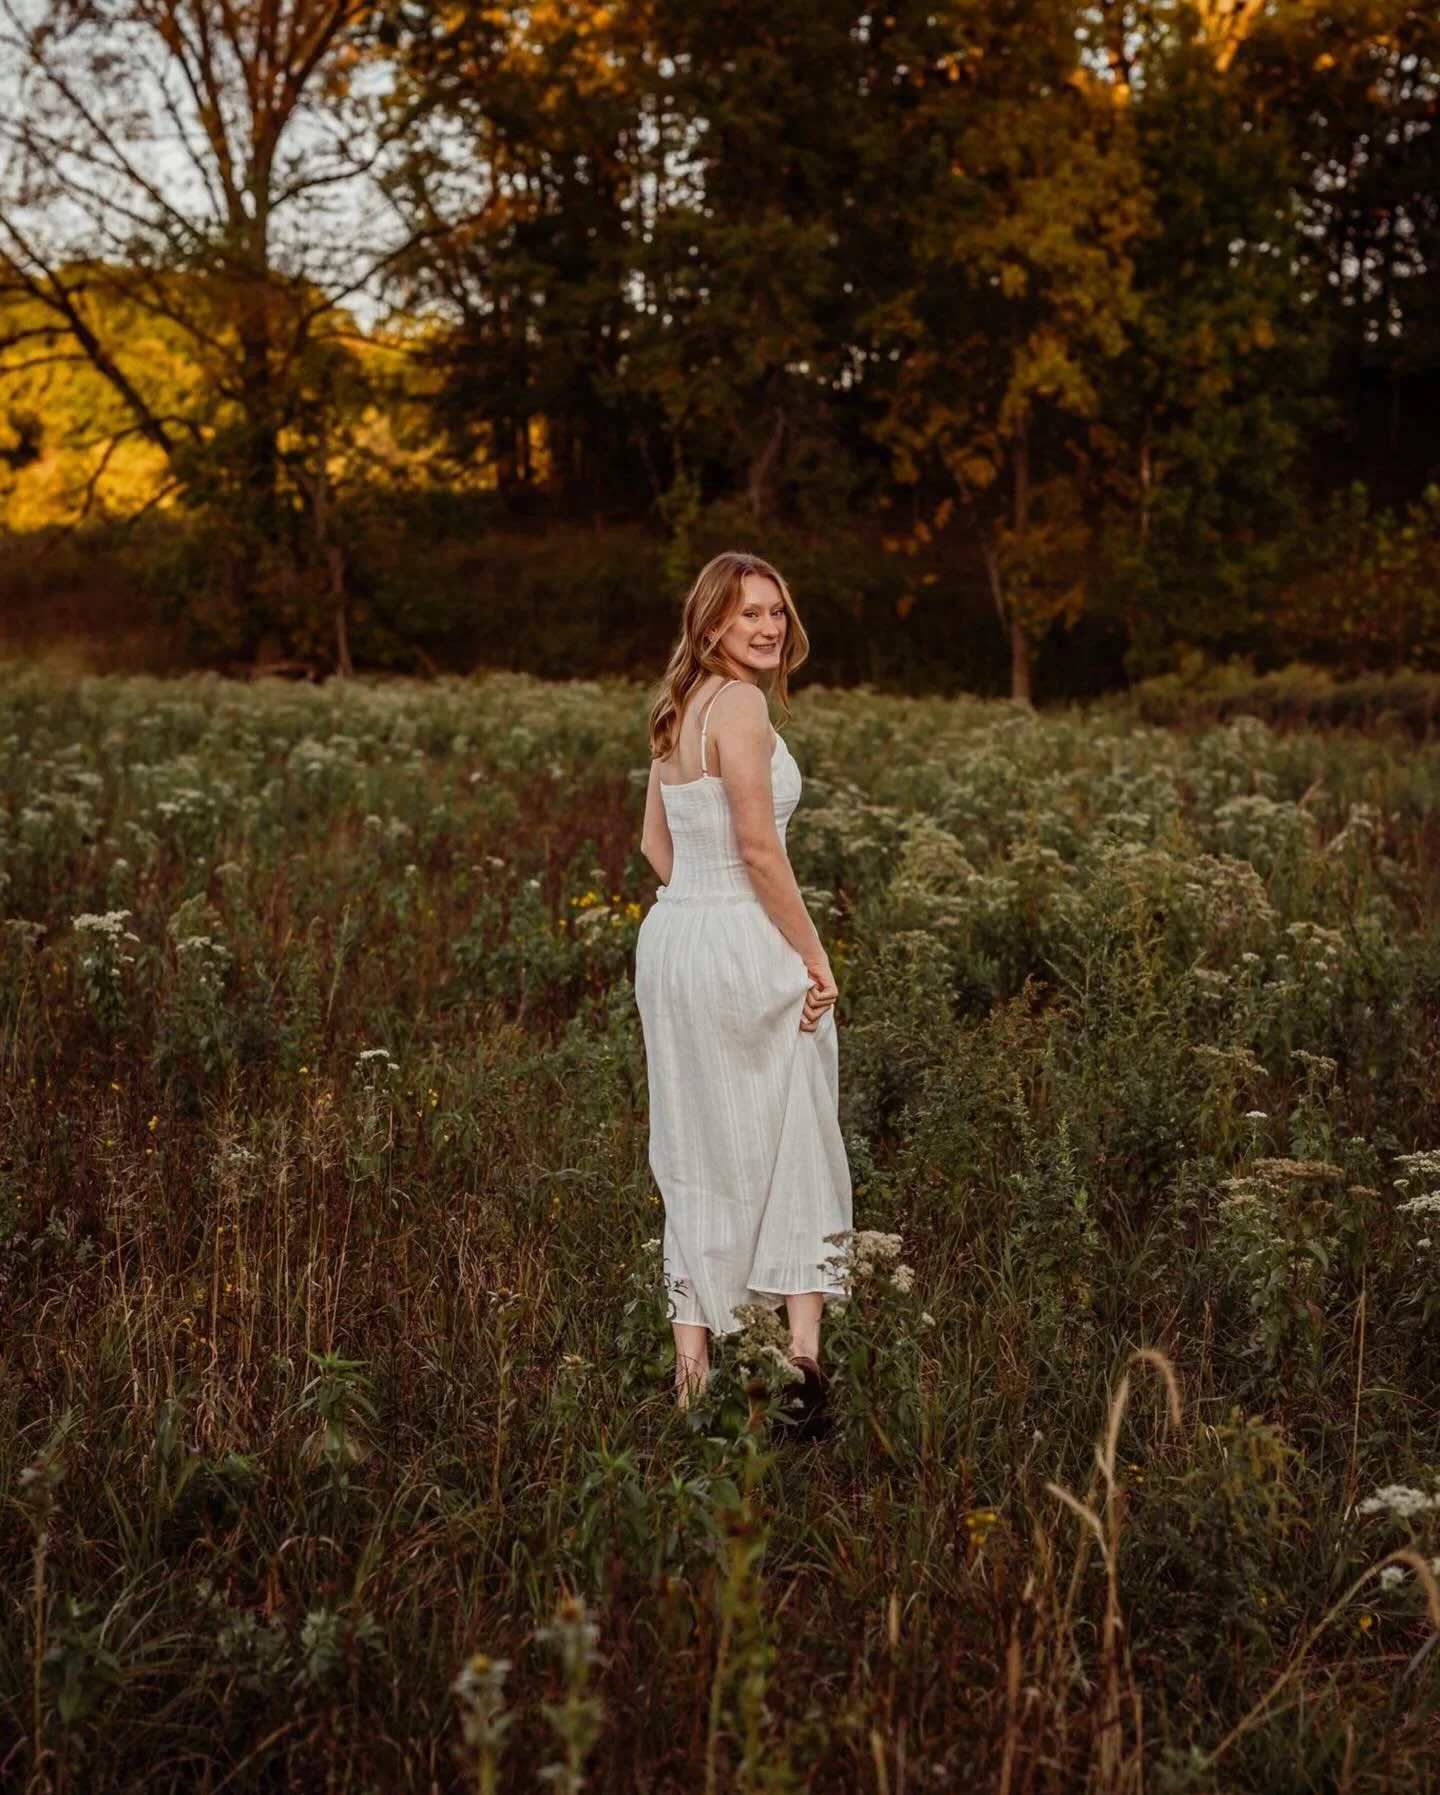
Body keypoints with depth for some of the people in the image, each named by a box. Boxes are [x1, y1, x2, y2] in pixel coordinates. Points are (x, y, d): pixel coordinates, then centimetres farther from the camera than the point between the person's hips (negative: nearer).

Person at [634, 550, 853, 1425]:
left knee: (696, 1161, 11)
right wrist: (815, 958, -11)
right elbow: (759, 850, -18)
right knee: (795, 1153, 5)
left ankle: (694, 1366, 15)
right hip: (746, 950, -8)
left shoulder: (678, 707, 12)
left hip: (669, 936, 8)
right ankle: (803, 1346, 5)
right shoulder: (740, 704, -14)